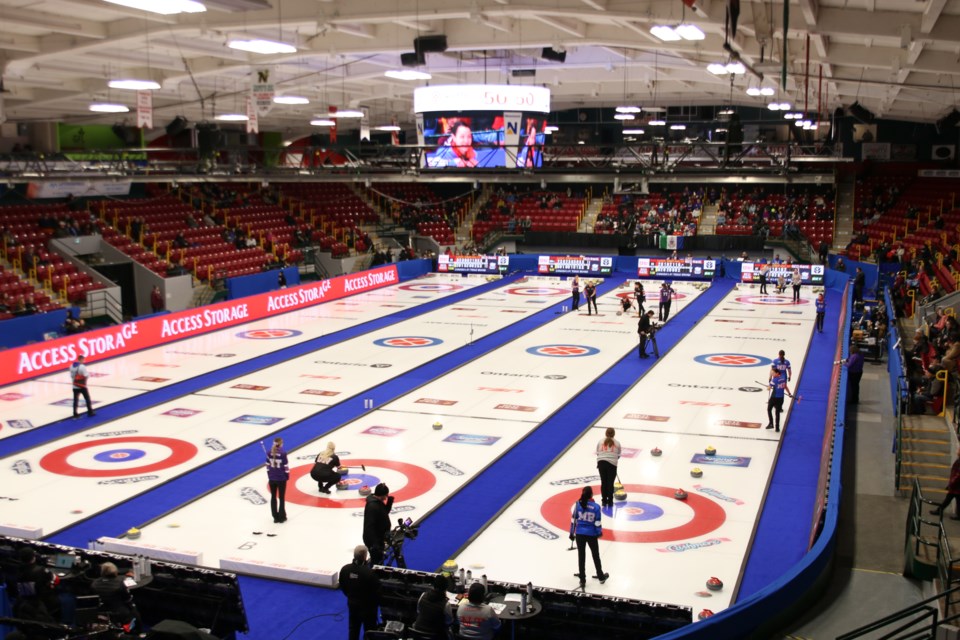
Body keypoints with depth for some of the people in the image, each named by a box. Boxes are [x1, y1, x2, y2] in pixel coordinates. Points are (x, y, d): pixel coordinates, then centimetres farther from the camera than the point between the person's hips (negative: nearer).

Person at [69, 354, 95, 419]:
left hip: (75, 386, 6)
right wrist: (89, 373, 4)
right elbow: (86, 375, -16)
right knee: (87, 399, 9)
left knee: (75, 400, 6)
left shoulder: (72, 366, 5)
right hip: (82, 386, -6)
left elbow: (71, 375, 10)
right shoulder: (82, 366, -18)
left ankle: (75, 414, 4)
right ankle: (90, 412, 17)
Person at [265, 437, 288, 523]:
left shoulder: (269, 453, -3)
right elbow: (286, 466, -12)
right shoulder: (283, 453, -16)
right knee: (281, 498, 8)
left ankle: (275, 517, 18)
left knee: (273, 497, 13)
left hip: (272, 478, 4)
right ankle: (282, 517, 12)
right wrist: (287, 476, 2)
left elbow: (268, 465, 3)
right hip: (281, 478, -4)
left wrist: (269, 475, 14)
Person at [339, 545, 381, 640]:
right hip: (367, 605, -5)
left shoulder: (345, 569, -15)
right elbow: (376, 590, -20)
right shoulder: (369, 572, -31)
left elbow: (342, 586, 1)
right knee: (369, 630, 12)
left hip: (352, 603, 5)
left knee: (353, 628, 22)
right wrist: (377, 603, 0)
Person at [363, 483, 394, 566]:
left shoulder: (378, 501, 2)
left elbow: (386, 512, 18)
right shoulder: (372, 506, -27)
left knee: (379, 560, 22)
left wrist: (390, 500, 0)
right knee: (376, 562, 0)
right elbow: (369, 526, -30)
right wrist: (374, 544, -30)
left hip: (379, 538, 10)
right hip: (374, 540, -10)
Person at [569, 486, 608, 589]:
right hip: (592, 534, -1)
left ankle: (582, 580, 17)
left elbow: (573, 520, -3)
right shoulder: (596, 507, -14)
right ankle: (601, 577, 33)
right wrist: (599, 532, 9)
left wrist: (572, 533, 7)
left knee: (581, 556, 11)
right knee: (595, 555, 18)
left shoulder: (577, 504, -9)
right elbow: (597, 523, -9)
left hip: (580, 534, 1)